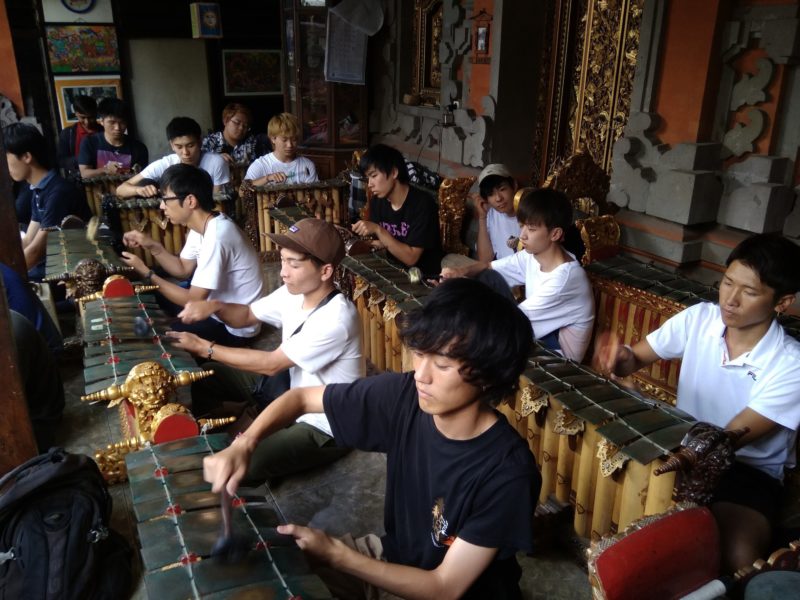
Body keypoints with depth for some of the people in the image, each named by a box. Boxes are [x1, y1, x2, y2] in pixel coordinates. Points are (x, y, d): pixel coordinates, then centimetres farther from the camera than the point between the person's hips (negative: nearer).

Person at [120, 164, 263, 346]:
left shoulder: (216, 237, -30)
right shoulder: (201, 225, -1)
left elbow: (193, 301, -25)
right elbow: (183, 269, 11)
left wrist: (147, 273, -17)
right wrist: (153, 246, -4)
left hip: (233, 328, -9)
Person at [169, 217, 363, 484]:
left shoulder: (336, 319, -32)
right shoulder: (294, 292, -7)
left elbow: (272, 364, -26)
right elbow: (246, 315, 8)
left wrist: (205, 348, -19)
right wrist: (215, 306, -15)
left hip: (326, 425, -8)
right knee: (207, 375, 6)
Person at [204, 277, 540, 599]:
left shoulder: (507, 472, -31)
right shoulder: (403, 396, -18)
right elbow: (302, 398, -6)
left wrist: (333, 554, -26)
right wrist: (243, 445, -24)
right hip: (394, 554, 5)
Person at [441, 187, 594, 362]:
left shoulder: (564, 279, -30)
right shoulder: (532, 255, -6)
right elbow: (488, 267, 4)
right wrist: (462, 271, -18)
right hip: (535, 334, 7)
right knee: (487, 277, -6)